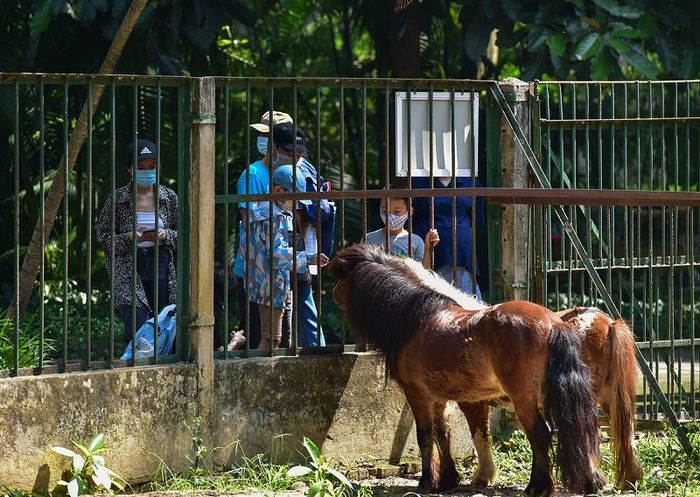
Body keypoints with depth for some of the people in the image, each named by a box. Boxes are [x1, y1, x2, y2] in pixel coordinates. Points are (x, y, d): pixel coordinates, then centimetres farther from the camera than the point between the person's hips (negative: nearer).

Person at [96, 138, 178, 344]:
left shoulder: (169, 197, 7)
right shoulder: (117, 199, -1)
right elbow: (102, 235, 3)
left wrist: (166, 235, -9)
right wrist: (130, 238, -14)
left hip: (161, 266, 3)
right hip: (129, 270, -3)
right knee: (136, 332, -16)